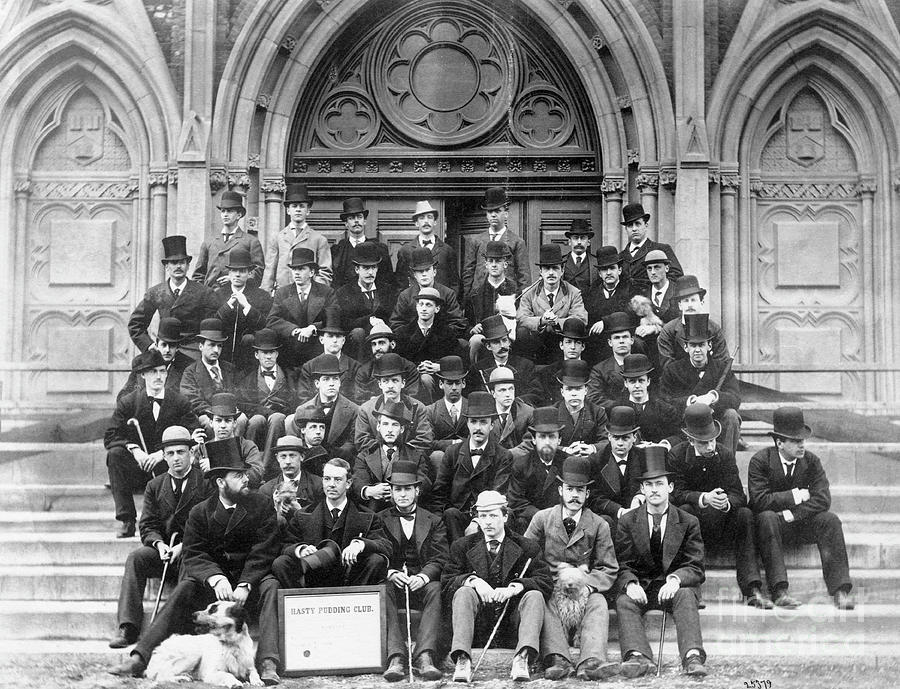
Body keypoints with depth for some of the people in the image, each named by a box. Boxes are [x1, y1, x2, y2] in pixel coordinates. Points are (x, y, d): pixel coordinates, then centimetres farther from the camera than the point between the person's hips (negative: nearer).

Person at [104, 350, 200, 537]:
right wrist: (134, 449, -21)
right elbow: (110, 436, -2)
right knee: (114, 454, -28)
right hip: (137, 466, 1)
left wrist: (163, 453, -20)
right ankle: (126, 520, -24)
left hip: (167, 466, -1)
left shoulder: (180, 402, 3)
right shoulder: (128, 402, 4)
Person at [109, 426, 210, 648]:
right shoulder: (154, 486, 15)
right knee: (135, 558, -24)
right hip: (164, 549, 4)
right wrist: (159, 544, -14)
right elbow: (148, 526, 9)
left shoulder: (206, 482, 1)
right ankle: (128, 627, -29)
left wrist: (184, 546, -18)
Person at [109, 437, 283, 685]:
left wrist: (244, 585, -24)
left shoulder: (263, 505, -2)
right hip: (212, 579, 1)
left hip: (251, 580, -1)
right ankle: (140, 659, -30)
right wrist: (216, 579, -27)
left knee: (272, 588, -32)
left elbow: (263, 552, -9)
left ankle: (268, 665, -42)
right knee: (184, 589, -25)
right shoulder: (200, 512, 2)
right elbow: (193, 554, -7)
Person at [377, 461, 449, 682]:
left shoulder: (434, 521, 16)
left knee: (436, 589, -34)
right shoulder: (379, 520, 14)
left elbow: (440, 559, 3)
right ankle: (395, 657, -46)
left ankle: (424, 657, -46)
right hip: (392, 580, -1)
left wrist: (423, 576, -19)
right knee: (383, 590, -36)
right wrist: (391, 573, -21)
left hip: (422, 582, 1)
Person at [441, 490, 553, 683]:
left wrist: (514, 587, -21)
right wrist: (473, 580, -20)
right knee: (463, 592, -27)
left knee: (534, 595, -26)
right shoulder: (463, 546, 10)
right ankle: (462, 660, -42)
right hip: (480, 616, 0)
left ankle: (522, 659, -45)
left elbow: (546, 581, -5)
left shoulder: (527, 547, 8)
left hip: (512, 614, 0)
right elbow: (446, 583, 0)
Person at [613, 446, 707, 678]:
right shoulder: (627, 522, 7)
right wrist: (630, 583, -22)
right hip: (641, 587, 1)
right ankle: (637, 657, -50)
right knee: (624, 601, -30)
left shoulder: (689, 522, 5)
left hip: (675, 587, -1)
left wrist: (675, 579, -24)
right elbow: (623, 565, 2)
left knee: (686, 596, -33)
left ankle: (692, 657, -48)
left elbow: (695, 568, -1)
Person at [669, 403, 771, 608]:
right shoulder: (677, 455, -6)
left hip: (721, 526, 2)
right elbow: (676, 494, -14)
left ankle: (752, 589, -31)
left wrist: (726, 502, -34)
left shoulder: (726, 455, -1)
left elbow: (737, 495, -9)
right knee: (684, 510, -32)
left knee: (745, 514, -26)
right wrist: (704, 498, -34)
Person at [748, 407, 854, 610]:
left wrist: (791, 514, -24)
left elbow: (823, 499, -13)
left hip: (802, 524, 3)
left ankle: (841, 592, -31)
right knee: (767, 517, -35)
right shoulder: (760, 461, -11)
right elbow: (759, 501, -21)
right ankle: (779, 591, -41)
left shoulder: (811, 461, -1)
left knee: (830, 519, -24)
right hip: (774, 524, -3)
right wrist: (796, 496, -18)